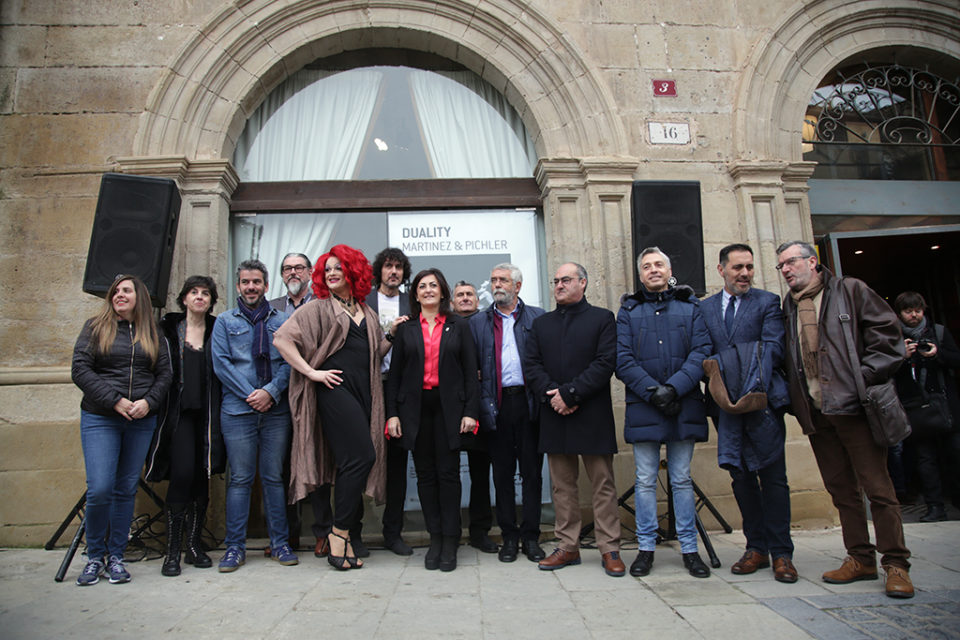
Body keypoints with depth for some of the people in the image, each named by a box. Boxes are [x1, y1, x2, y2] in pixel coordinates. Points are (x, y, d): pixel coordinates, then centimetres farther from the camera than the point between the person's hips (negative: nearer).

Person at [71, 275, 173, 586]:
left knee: (127, 489, 6)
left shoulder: (153, 334, 12)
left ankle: (116, 556, 18)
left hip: (141, 421, 2)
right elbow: (80, 370, -3)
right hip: (99, 418, -2)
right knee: (100, 489, -9)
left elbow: (165, 373, 7)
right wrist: (115, 400, -13)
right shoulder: (95, 327, 6)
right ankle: (95, 556, 13)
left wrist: (148, 401, -11)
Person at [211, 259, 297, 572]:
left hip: (277, 410, 1)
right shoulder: (225, 321, 10)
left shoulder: (282, 320, 11)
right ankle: (235, 547, 12)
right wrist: (251, 395, -9)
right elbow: (221, 363, 1)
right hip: (237, 410, 0)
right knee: (240, 479, 2)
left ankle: (280, 543, 14)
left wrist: (271, 391, -11)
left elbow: (291, 361, 4)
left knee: (275, 477, 5)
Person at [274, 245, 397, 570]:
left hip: (364, 391, 6)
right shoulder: (318, 308, 4)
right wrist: (312, 372, -9)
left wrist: (392, 332, 8)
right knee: (361, 456, -15)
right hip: (335, 387, -6)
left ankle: (344, 535, 15)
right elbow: (282, 339, -5)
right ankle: (339, 533, -2)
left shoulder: (366, 312, 21)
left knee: (352, 463, 6)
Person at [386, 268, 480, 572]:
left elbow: (470, 371, 4)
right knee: (425, 474, 6)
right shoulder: (406, 328, 10)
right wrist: (392, 413, 0)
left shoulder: (459, 326, 7)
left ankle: (450, 541, 7)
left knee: (448, 473, -2)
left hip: (449, 406, -1)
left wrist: (471, 411, -5)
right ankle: (435, 538, 16)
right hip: (415, 407, 1)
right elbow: (395, 373, 8)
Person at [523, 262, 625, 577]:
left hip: (593, 415, -3)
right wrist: (551, 395, -10)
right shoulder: (541, 324, 16)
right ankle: (568, 547, 18)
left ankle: (610, 549, 13)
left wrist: (570, 393, -14)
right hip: (555, 416, 4)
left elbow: (606, 362, -7)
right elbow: (531, 365, 7)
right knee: (562, 485, 9)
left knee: (603, 483, 3)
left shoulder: (602, 318, 4)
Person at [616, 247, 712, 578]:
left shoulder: (690, 307, 10)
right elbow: (623, 360, 0)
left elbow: (701, 352, -2)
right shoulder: (628, 310, 9)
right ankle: (645, 547, 16)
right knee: (645, 481, 5)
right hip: (642, 407, 0)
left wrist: (674, 388, -15)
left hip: (684, 407, 1)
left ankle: (689, 548, 20)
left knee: (682, 479, 9)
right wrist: (653, 391, -12)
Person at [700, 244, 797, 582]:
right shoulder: (704, 308, 12)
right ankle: (756, 548, 22)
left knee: (773, 476, 3)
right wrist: (719, 383, -9)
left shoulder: (768, 301, 5)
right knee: (740, 477, 9)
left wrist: (756, 383, -23)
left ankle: (781, 553, 14)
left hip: (763, 399, -3)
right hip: (727, 403, 3)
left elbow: (773, 347, -8)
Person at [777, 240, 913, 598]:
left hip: (854, 406, -5)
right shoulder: (786, 307, 15)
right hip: (816, 413, 5)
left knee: (877, 486, -1)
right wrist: (794, 400, 7)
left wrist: (865, 377, -11)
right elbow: (783, 359, 18)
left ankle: (896, 563, 9)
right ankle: (861, 559, 20)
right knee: (840, 489, 10)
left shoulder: (850, 291, 2)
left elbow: (887, 331, -3)